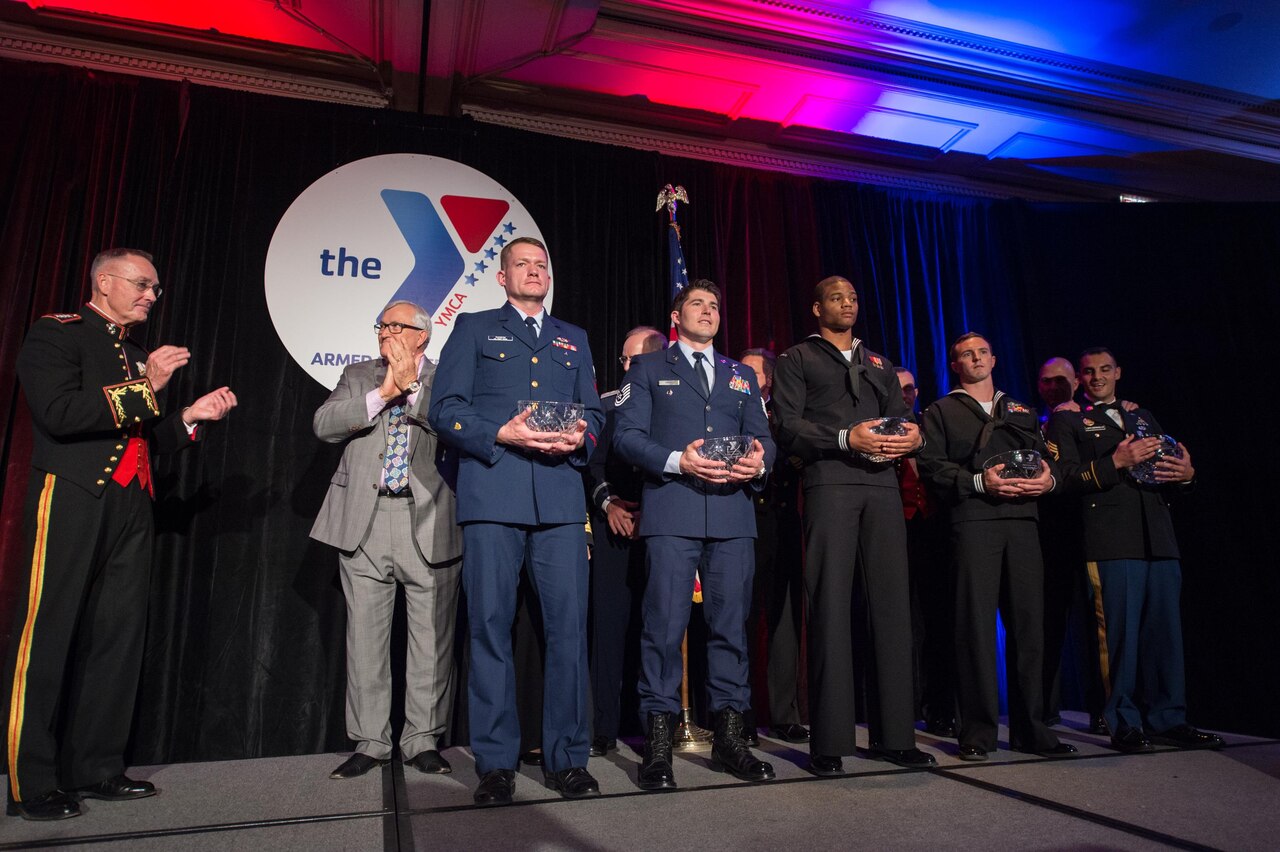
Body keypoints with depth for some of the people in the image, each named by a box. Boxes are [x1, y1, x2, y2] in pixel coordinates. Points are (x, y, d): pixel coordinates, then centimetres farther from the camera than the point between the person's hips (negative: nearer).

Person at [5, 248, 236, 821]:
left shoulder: (139, 354, 22)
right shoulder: (56, 334, 1)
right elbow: (58, 413, -16)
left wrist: (193, 416, 10)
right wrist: (144, 386, -15)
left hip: (131, 506, 7)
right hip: (72, 500, -7)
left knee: (118, 636, 7)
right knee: (47, 639, -2)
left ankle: (96, 769, 16)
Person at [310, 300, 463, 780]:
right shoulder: (359, 377, 17)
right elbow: (324, 425, 1)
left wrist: (412, 385, -11)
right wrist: (385, 391, -7)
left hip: (429, 522, -2)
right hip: (364, 522, 3)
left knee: (432, 637, 2)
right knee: (365, 636, 8)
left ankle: (423, 740, 17)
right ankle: (370, 742, 21)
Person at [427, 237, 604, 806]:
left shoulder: (573, 339, 24)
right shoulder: (473, 329, 15)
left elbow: (593, 410, 18)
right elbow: (444, 409, 5)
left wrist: (579, 437, -5)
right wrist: (502, 433, -11)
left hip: (560, 496, 2)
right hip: (492, 494, -2)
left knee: (568, 626, -1)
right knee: (490, 627, 0)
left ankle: (566, 758, 11)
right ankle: (496, 763, 12)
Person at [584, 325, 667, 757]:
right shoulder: (607, 404, 13)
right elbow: (592, 462, 9)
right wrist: (607, 502, -6)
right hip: (614, 523, 2)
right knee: (609, 619, 1)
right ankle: (604, 729, 8)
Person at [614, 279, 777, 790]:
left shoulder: (741, 376, 24)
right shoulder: (648, 368, 13)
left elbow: (763, 436, 17)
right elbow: (627, 435, 2)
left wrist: (759, 461, -7)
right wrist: (676, 461, -14)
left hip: (733, 512, 4)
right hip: (671, 511, -3)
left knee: (731, 623, 6)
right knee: (664, 624, -6)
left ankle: (728, 736, 17)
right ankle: (658, 743, 4)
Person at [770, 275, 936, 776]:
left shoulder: (879, 365, 28)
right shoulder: (797, 360, 12)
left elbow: (900, 417, 20)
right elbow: (787, 425, -2)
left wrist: (913, 436, -4)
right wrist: (846, 438, -14)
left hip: (882, 485, 5)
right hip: (830, 484, -5)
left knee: (892, 604, 1)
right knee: (830, 605, -7)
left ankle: (894, 735, 10)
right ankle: (830, 742, -2)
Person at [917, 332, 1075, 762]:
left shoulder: (1021, 411, 26)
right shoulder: (941, 411, 12)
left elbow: (1044, 458, 20)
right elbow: (931, 465, 0)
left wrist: (1048, 478, -2)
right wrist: (979, 482, -14)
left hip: (1022, 521, 4)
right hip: (973, 521, -4)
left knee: (1029, 622, 2)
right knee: (976, 623, -6)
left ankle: (1031, 729, 13)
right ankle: (977, 733, 2)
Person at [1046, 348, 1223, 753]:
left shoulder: (1143, 417, 25)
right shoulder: (1067, 420, 9)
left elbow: (1169, 468, 23)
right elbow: (1066, 479, -4)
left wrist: (1186, 474, 0)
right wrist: (1116, 463, -16)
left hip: (1159, 537, 5)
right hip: (1111, 541, -5)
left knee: (1164, 628, 6)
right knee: (1120, 631, -4)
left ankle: (1166, 720, 17)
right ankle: (1124, 724, 6)